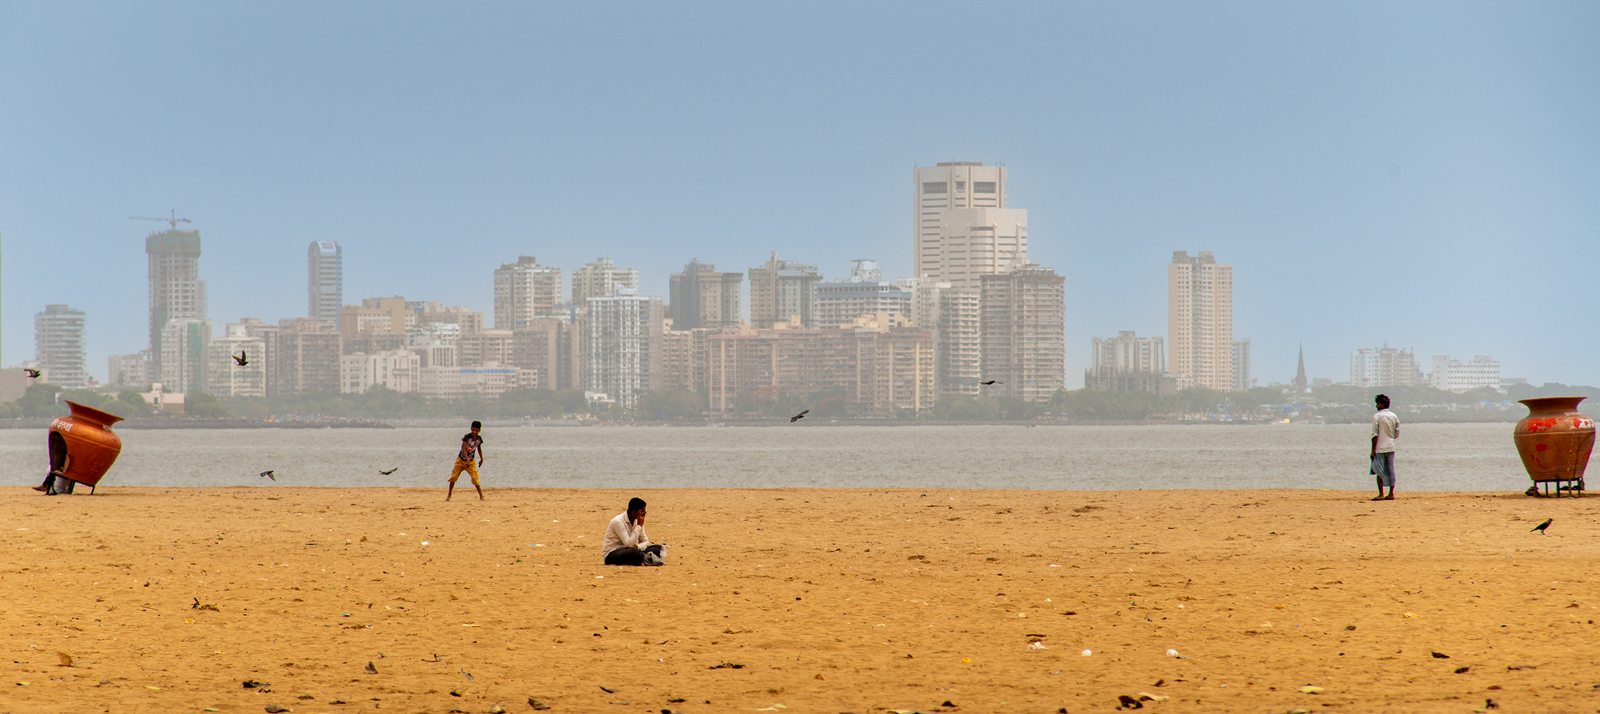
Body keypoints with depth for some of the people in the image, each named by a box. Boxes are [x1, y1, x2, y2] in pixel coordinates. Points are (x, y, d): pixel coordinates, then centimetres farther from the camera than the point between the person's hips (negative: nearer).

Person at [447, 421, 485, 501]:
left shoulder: (479, 439, -6)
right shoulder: (467, 437, -19)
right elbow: (464, 449, -25)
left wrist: (481, 459, 18)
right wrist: (467, 459, -37)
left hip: (471, 461, 2)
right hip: (461, 459, -2)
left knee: (475, 478, -11)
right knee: (454, 476, 2)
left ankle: (481, 495, -5)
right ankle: (449, 494, 17)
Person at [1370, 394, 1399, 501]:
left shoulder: (1377, 416, -9)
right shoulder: (1393, 416, 6)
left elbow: (1375, 435, -11)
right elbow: (1397, 434, 10)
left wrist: (1373, 450, -10)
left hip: (1380, 448, -5)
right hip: (1391, 447, 5)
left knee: (1379, 472, -2)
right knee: (1390, 471, 8)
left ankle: (1381, 495, -7)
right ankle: (1391, 494, 8)